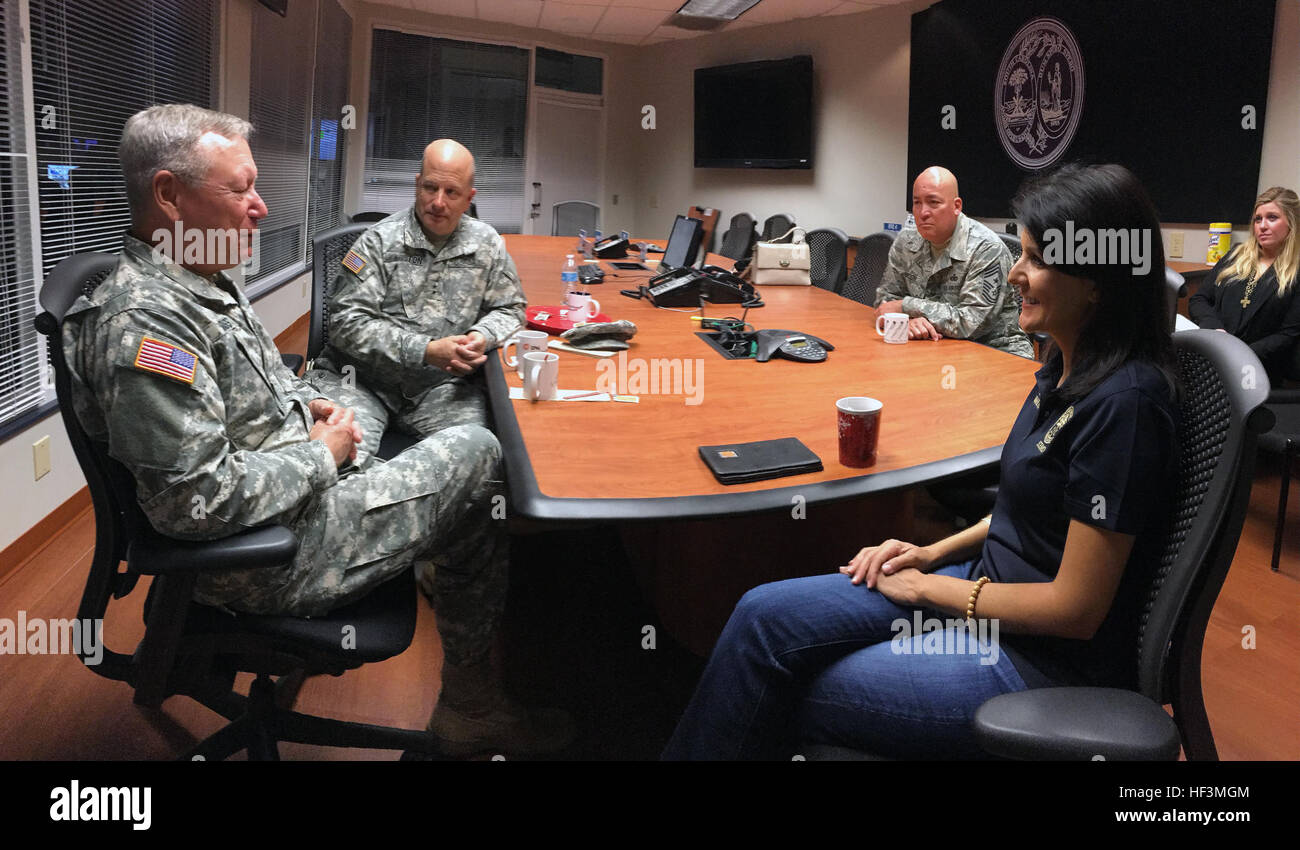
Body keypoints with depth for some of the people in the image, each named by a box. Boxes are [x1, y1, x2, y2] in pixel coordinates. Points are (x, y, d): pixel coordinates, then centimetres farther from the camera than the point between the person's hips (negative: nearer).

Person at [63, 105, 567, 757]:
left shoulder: (201, 282, 7)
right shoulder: (144, 322, -26)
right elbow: (200, 498, -31)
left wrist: (302, 402, 5)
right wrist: (321, 457, -18)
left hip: (304, 487, 10)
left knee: (476, 447, 13)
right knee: (478, 457, -2)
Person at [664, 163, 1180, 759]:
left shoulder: (1123, 403, -25)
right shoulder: (1069, 367, 3)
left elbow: (1075, 609, -22)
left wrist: (926, 586, -12)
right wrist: (934, 553, 4)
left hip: (1039, 661, -8)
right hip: (989, 587, 8)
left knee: (775, 703, -6)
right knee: (763, 615, -3)